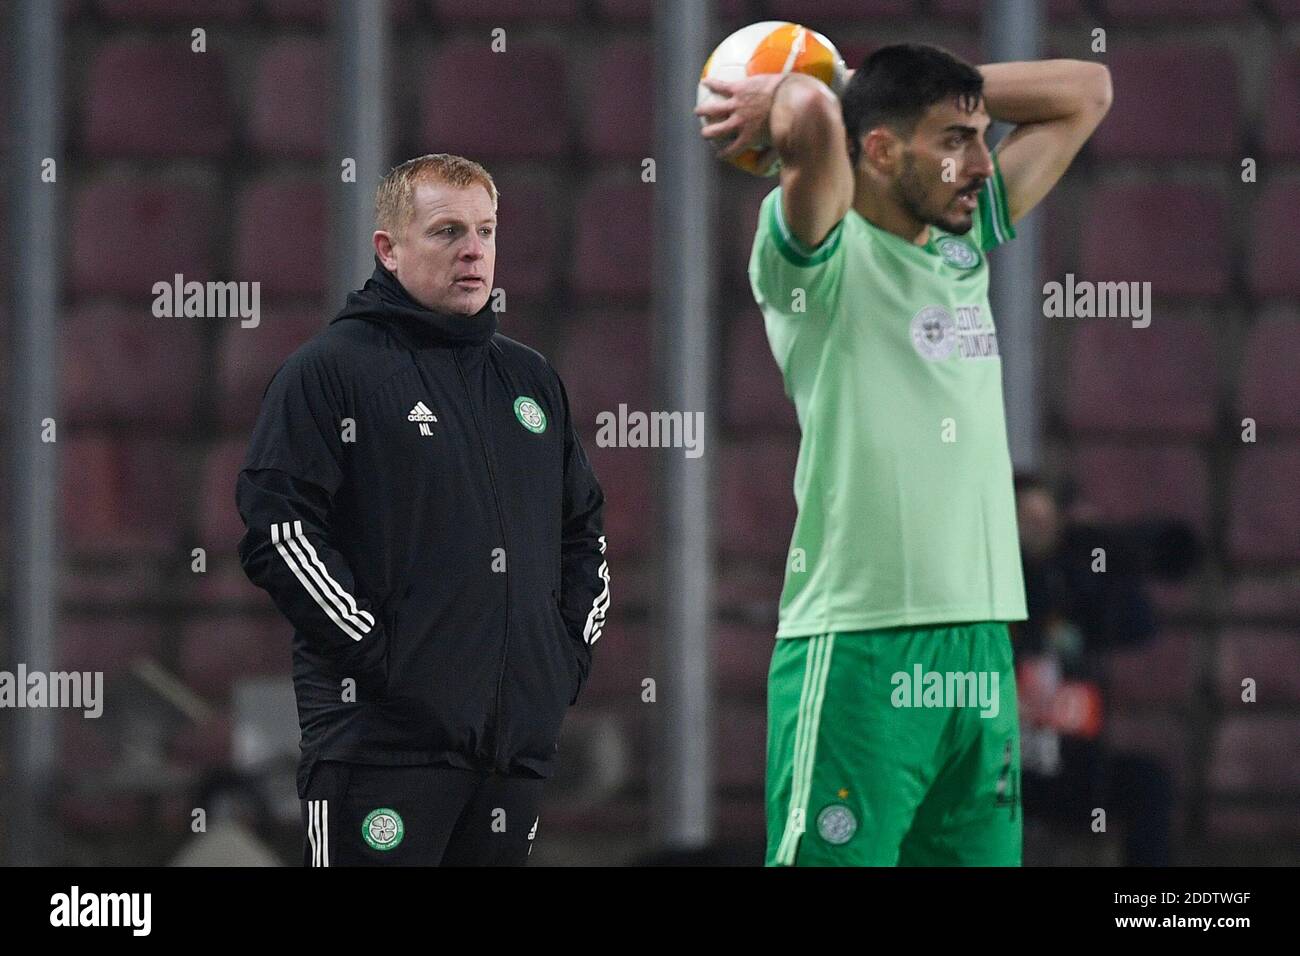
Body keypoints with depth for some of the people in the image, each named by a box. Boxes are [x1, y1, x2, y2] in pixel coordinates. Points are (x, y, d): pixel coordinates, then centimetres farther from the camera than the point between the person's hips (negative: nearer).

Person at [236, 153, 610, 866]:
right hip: (384, 736, -6)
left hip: (520, 733, 7)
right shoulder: (331, 369, -2)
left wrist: (574, 648, 13)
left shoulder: (531, 379, 20)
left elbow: (582, 528, 28)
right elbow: (278, 531, -11)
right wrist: (375, 653, -15)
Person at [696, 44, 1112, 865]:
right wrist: (787, 99, -1)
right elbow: (813, 113, -25)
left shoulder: (968, 244, 17)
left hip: (981, 644, 7)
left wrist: (909, 87, 14)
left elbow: (1086, 90, 24)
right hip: (858, 651, -7)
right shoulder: (824, 257, -4)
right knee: (835, 858, -10)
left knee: (981, 855, 5)